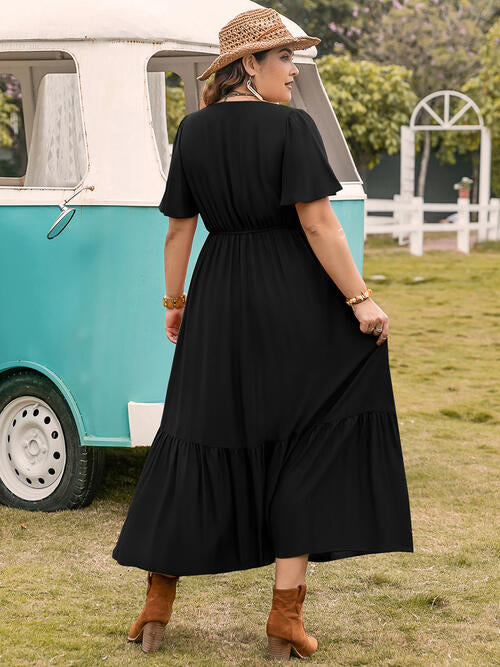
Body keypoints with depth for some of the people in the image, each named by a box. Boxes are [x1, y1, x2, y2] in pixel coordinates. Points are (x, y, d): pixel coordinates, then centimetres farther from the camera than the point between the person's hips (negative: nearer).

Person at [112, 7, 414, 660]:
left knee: (197, 438, 11)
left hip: (218, 295, 5)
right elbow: (318, 224, -16)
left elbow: (178, 230, 8)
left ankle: (157, 605, 14)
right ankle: (286, 617, 4)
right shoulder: (292, 127, -11)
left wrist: (175, 303, 19)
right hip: (292, 298, -4)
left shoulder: (193, 130, 4)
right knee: (302, 447, 5)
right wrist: (360, 300, -11)